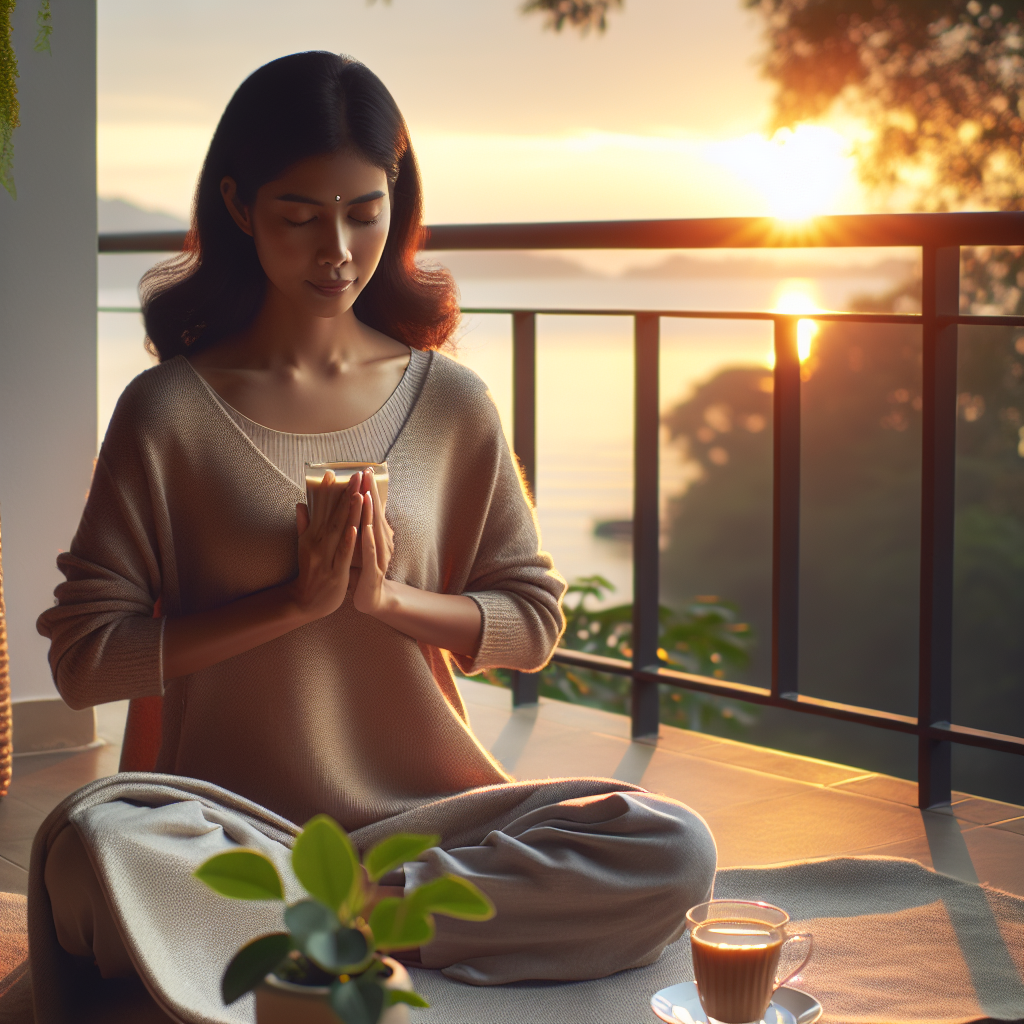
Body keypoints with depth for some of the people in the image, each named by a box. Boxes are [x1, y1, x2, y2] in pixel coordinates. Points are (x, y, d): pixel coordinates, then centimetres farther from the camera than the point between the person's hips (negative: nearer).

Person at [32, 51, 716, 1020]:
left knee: (671, 849, -22)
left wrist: (387, 598, -8)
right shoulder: (171, 410, -1)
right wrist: (294, 601, -12)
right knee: (88, 844, -36)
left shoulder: (450, 403, 6)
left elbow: (531, 620, 11)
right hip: (228, 819, -3)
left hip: (423, 807, 3)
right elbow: (84, 656, -5)